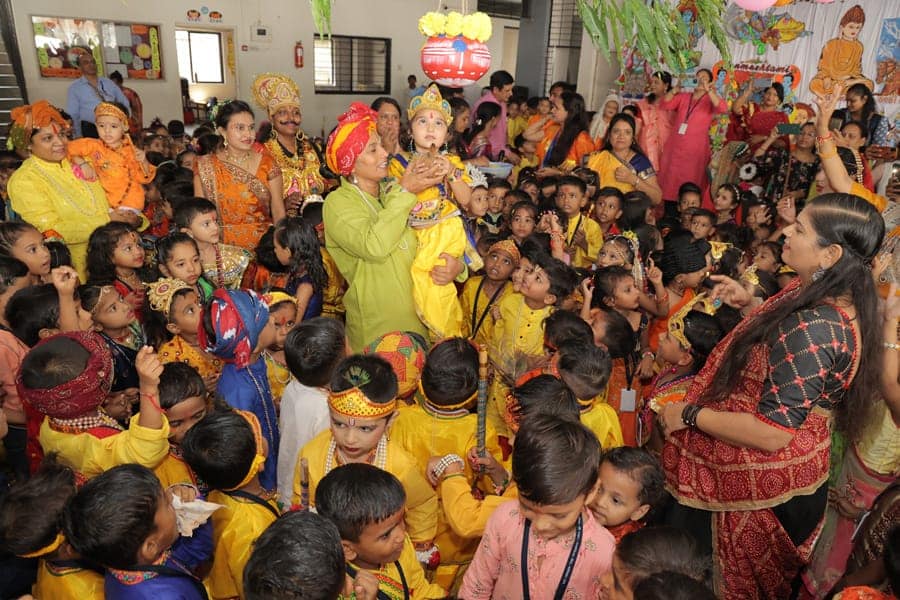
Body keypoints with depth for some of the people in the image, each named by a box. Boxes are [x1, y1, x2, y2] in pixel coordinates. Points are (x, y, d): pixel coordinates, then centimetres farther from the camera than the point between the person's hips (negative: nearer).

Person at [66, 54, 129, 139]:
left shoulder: (109, 83, 16)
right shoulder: (74, 87, 6)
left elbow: (125, 103, 20)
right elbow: (72, 116, 2)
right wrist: (79, 136, -5)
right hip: (90, 130, -3)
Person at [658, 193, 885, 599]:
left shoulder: (814, 329, -33)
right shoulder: (832, 298, -1)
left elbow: (771, 434, -31)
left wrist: (689, 415, -21)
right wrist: (749, 304, 4)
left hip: (758, 494, -9)